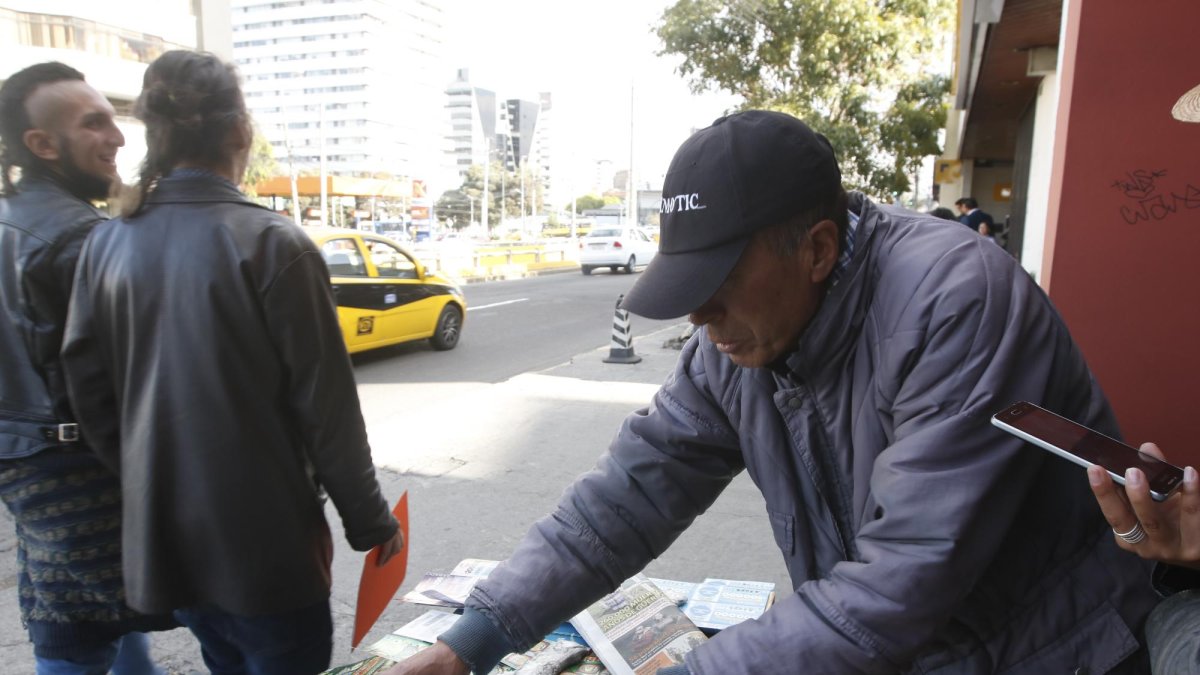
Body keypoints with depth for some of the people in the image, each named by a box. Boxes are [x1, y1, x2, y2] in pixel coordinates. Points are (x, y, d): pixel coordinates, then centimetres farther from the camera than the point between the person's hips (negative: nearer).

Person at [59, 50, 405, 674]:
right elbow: (325, 401, -16)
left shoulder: (107, 244, 0)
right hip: (263, 538, -6)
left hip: (160, 534, 6)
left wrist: (148, 482, 17)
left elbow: (89, 394, 4)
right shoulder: (271, 243, -17)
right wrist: (369, 520, -5)